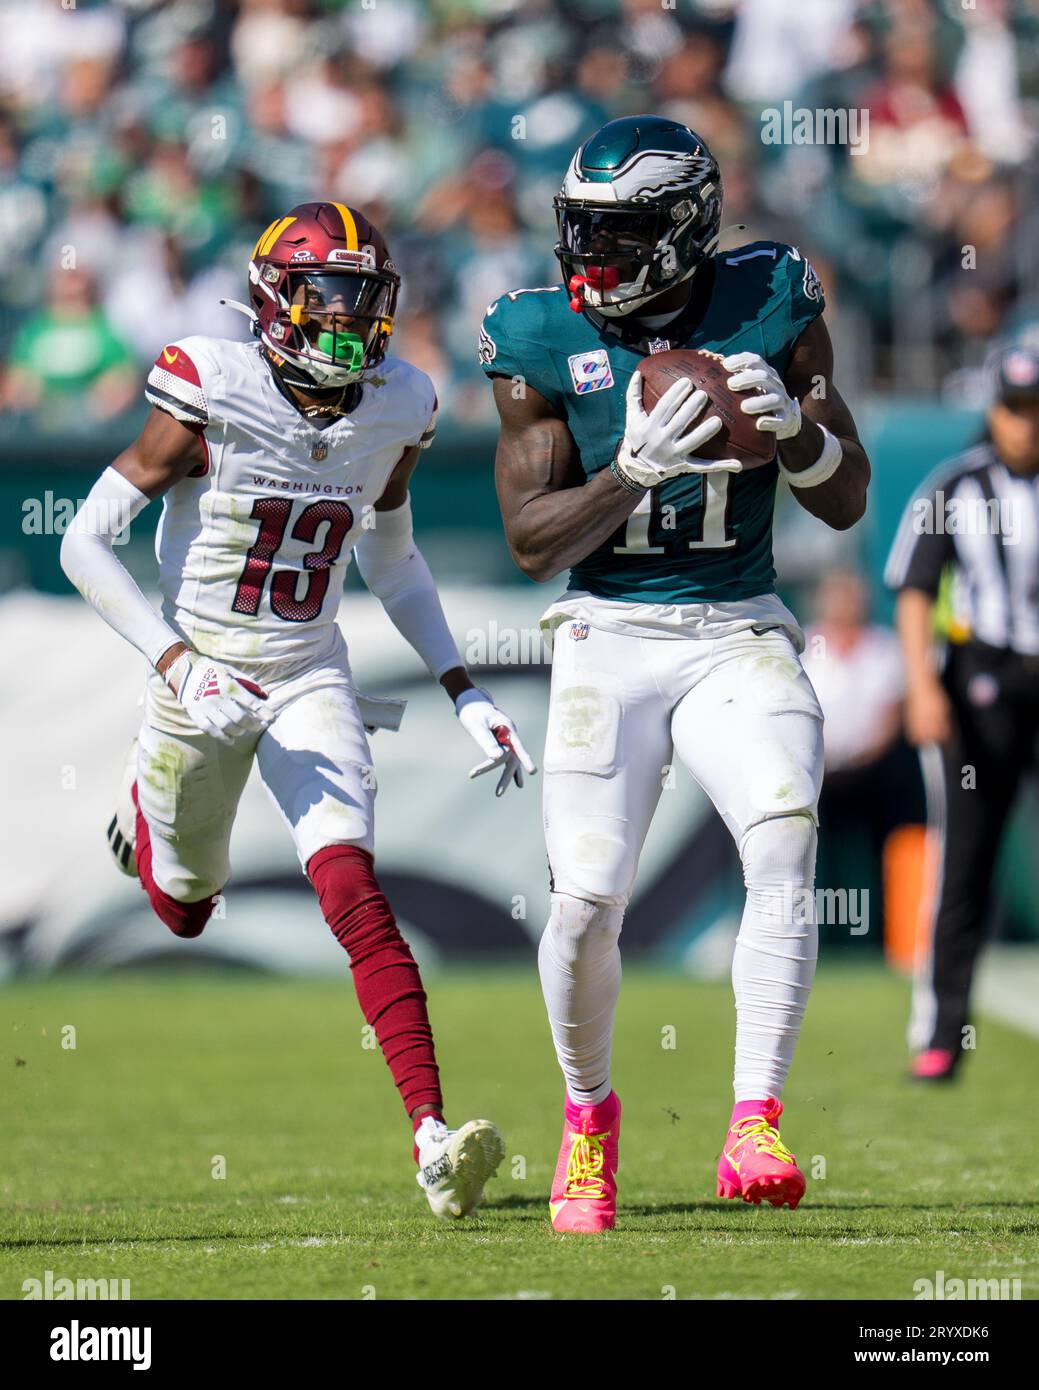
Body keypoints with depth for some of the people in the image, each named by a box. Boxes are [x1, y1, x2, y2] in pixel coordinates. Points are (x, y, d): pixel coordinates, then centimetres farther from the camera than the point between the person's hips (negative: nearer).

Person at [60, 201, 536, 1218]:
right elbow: (84, 542, -16)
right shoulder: (213, 397, -19)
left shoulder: (396, 410, -4)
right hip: (201, 678, -1)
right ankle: (148, 796, 57)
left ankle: (432, 1135, -28)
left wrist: (465, 695, 6)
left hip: (310, 682, 2)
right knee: (184, 906, 20)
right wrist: (177, 666, -26)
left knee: (352, 889, -20)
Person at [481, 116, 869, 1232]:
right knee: (586, 900, -9)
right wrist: (635, 471, -22)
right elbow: (532, 543, -5)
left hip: (739, 636, 0)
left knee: (786, 842, -23)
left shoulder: (770, 306, -1)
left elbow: (847, 503, 3)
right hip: (609, 637, 0)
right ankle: (588, 1113, 18)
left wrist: (791, 423, -18)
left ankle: (755, 1124, -21)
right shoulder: (546, 340, -3)